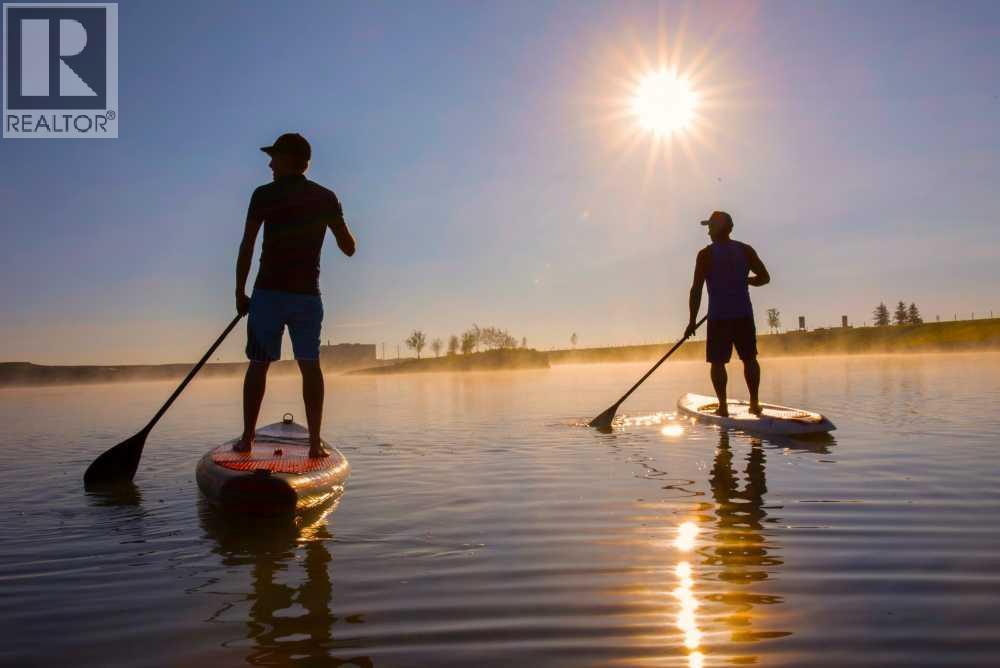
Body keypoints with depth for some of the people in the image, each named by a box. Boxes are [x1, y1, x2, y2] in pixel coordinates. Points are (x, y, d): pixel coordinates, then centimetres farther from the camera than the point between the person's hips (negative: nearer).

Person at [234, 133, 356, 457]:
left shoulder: (264, 195, -2)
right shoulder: (326, 197, 5)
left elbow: (247, 247, -3)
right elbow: (349, 248, 6)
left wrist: (240, 291, 5)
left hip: (269, 292, -2)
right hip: (308, 294, 2)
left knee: (258, 365, 7)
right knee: (310, 366, 5)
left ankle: (247, 438, 11)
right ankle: (315, 442, 2)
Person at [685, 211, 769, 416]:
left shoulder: (706, 254, -6)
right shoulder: (745, 250, 4)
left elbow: (696, 289, -8)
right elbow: (765, 277, 6)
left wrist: (692, 320, -4)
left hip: (718, 316, -3)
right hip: (744, 314, 3)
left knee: (718, 361, 4)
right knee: (749, 358, 13)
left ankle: (723, 405, 2)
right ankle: (755, 402, 14)